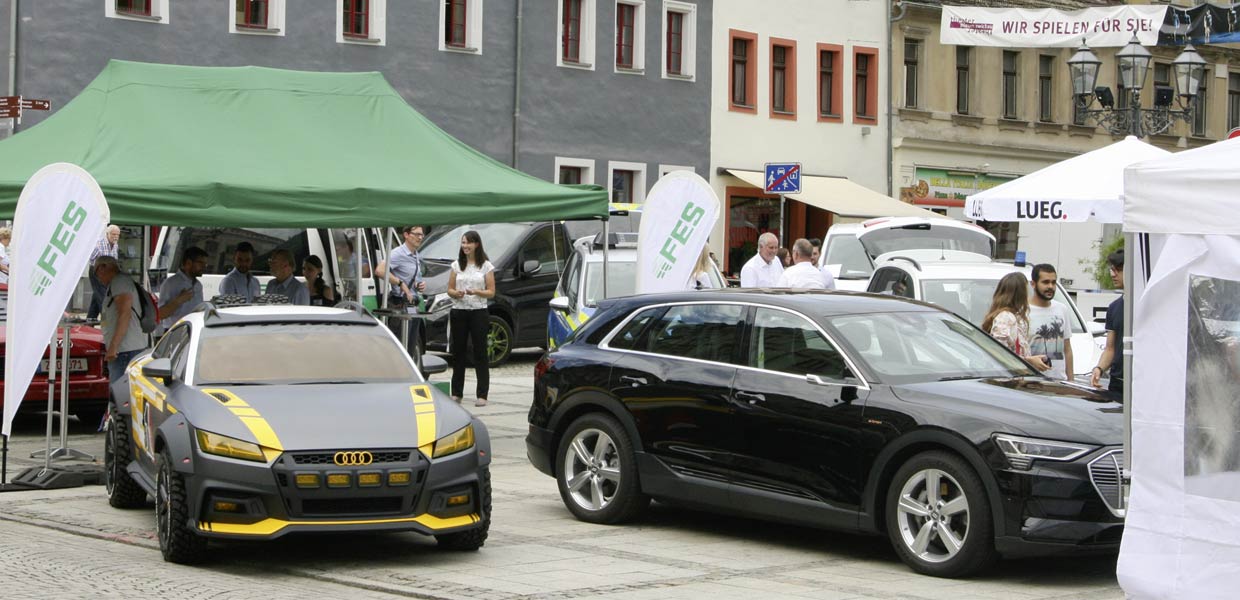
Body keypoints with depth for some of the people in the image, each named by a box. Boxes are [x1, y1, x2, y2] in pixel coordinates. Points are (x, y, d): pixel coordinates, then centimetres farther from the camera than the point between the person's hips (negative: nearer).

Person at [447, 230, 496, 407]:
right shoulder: (457, 265, 11)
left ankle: (482, 395, -3)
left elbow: (491, 292, -1)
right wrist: (456, 293, -12)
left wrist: (476, 292, -19)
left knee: (480, 353, -3)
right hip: (459, 311, 3)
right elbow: (449, 289, 10)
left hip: (478, 312, -3)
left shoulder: (486, 266, 2)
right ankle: (457, 393, 12)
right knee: (458, 352, 5)